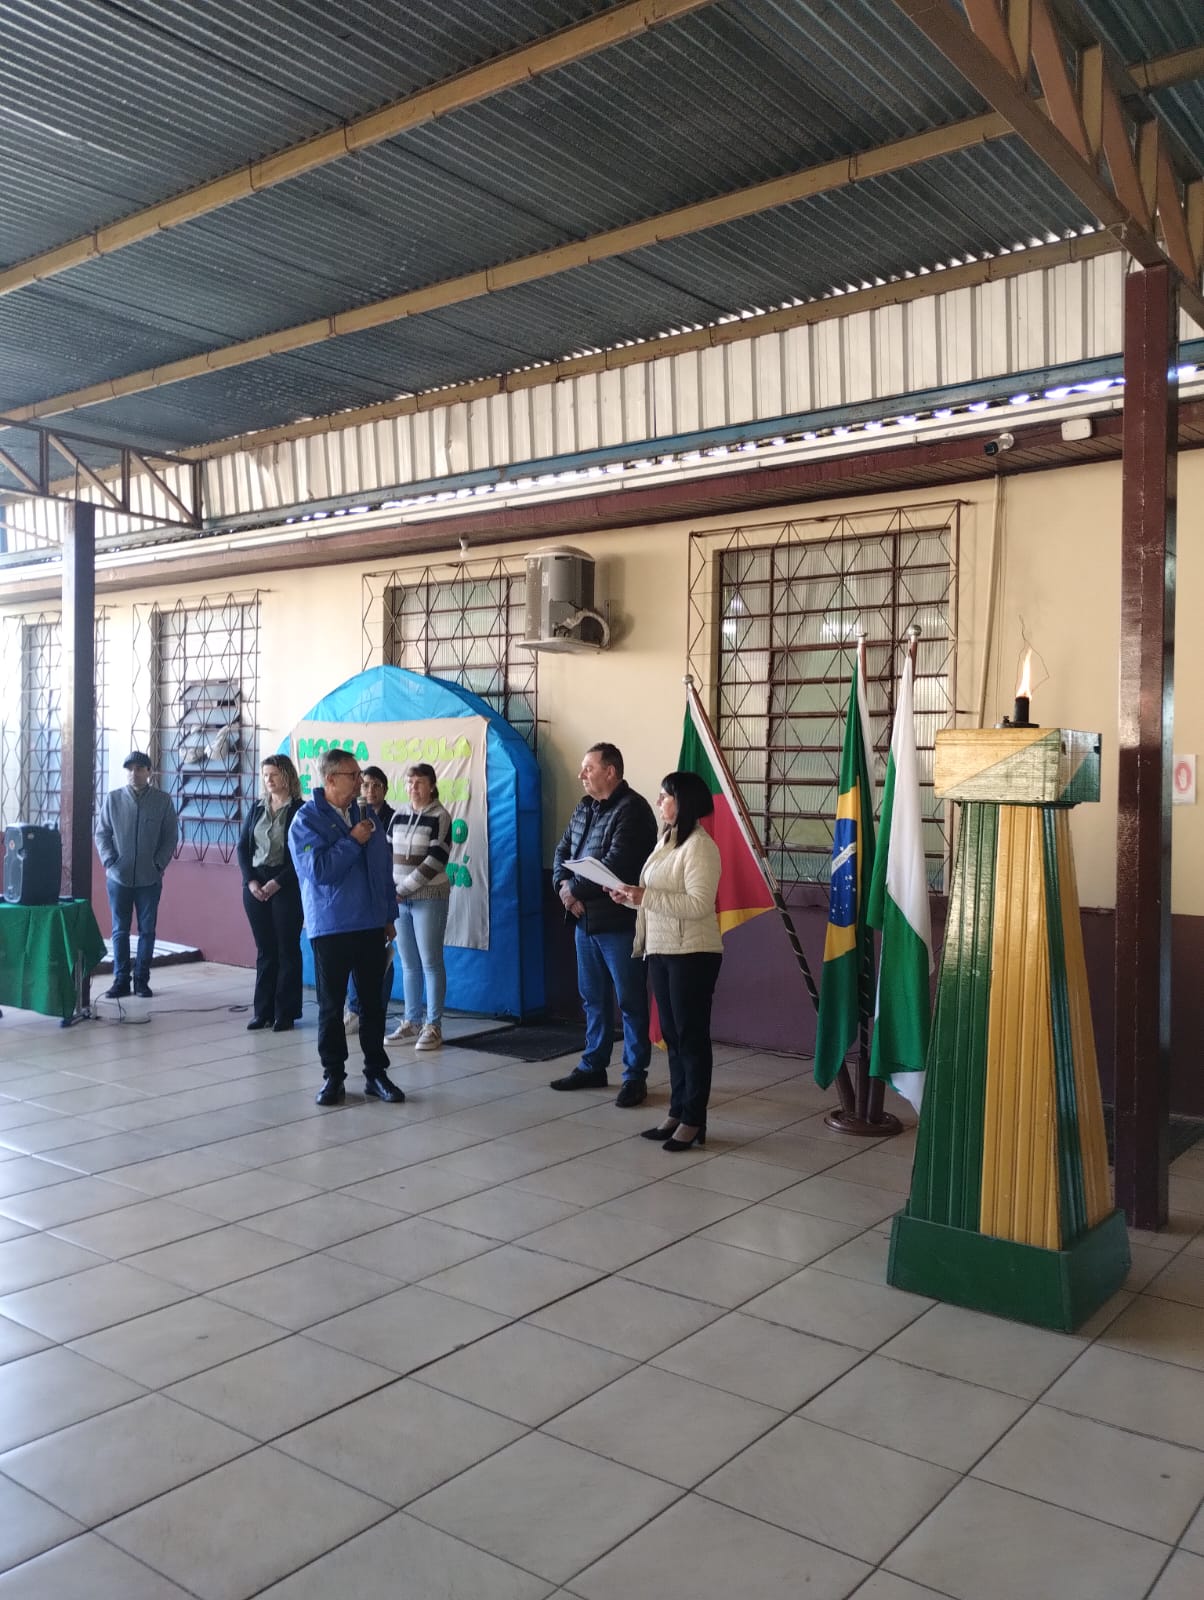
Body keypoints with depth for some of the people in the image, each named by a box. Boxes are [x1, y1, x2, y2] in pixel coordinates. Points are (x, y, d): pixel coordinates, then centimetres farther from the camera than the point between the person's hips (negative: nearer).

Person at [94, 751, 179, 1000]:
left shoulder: (162, 800, -1)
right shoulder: (112, 798, 1)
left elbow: (171, 836, 1)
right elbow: (102, 833, 5)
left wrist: (159, 864, -8)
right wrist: (109, 862, -7)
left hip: (150, 879, 0)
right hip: (118, 877, 1)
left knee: (147, 930, 5)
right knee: (120, 930, 6)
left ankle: (141, 979, 14)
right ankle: (121, 980, 12)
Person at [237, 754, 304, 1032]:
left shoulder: (299, 810, -5)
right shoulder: (256, 809, 11)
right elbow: (243, 846, 9)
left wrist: (277, 882, -16)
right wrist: (251, 881, -4)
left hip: (286, 887, -4)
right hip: (255, 885, 4)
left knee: (287, 949, 1)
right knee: (264, 949, 8)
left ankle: (285, 1013, 7)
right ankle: (262, 1011, 13)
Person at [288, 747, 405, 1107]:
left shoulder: (365, 815, 9)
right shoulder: (306, 820, -8)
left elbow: (383, 868, 13)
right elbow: (318, 870, -20)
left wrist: (389, 915, 12)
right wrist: (353, 841, -16)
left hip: (371, 925, 5)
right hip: (330, 928, -5)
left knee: (373, 1002, 9)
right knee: (331, 1005, 4)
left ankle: (376, 1073, 18)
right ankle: (333, 1076, 15)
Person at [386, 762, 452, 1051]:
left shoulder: (440, 817, -7)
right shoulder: (398, 815, 11)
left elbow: (436, 860, -14)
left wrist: (403, 888, -15)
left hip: (429, 898, -5)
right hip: (400, 899, 6)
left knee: (431, 962, -4)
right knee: (408, 963, 11)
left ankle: (433, 1026, 2)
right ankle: (412, 1021, 20)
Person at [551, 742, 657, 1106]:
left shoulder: (632, 809, -16)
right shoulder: (584, 807, 13)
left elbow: (615, 865, -23)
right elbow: (562, 850, 13)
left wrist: (575, 889, -13)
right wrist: (563, 887, -7)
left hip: (619, 923, -9)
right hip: (585, 919, 9)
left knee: (630, 1001, 1)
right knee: (593, 998, 17)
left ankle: (635, 1076, 9)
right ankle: (593, 1066, 29)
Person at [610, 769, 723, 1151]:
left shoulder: (700, 846, -15)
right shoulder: (666, 840, 14)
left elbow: (698, 905, -23)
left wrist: (646, 896, -24)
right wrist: (630, 898, 3)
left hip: (692, 953, -9)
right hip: (660, 950, 9)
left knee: (692, 1036, 0)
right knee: (672, 1034, 13)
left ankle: (694, 1120, 8)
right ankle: (677, 1112, 22)